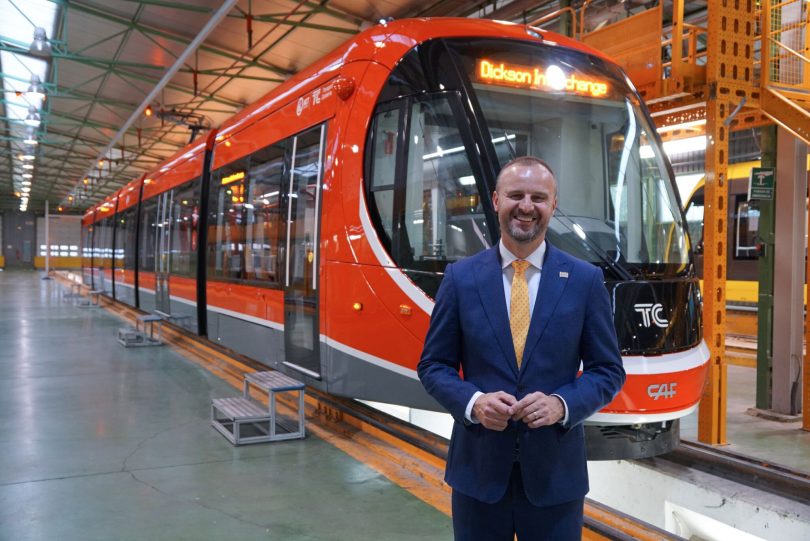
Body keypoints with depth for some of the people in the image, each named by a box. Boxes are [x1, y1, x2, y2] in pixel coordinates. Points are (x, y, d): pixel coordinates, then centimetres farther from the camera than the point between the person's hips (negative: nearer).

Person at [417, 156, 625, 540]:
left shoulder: (585, 280, -1)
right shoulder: (460, 277, -1)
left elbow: (608, 370, 2)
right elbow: (433, 365, 3)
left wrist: (562, 405, -15)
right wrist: (473, 401, -16)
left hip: (555, 470, 0)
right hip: (478, 468, 0)